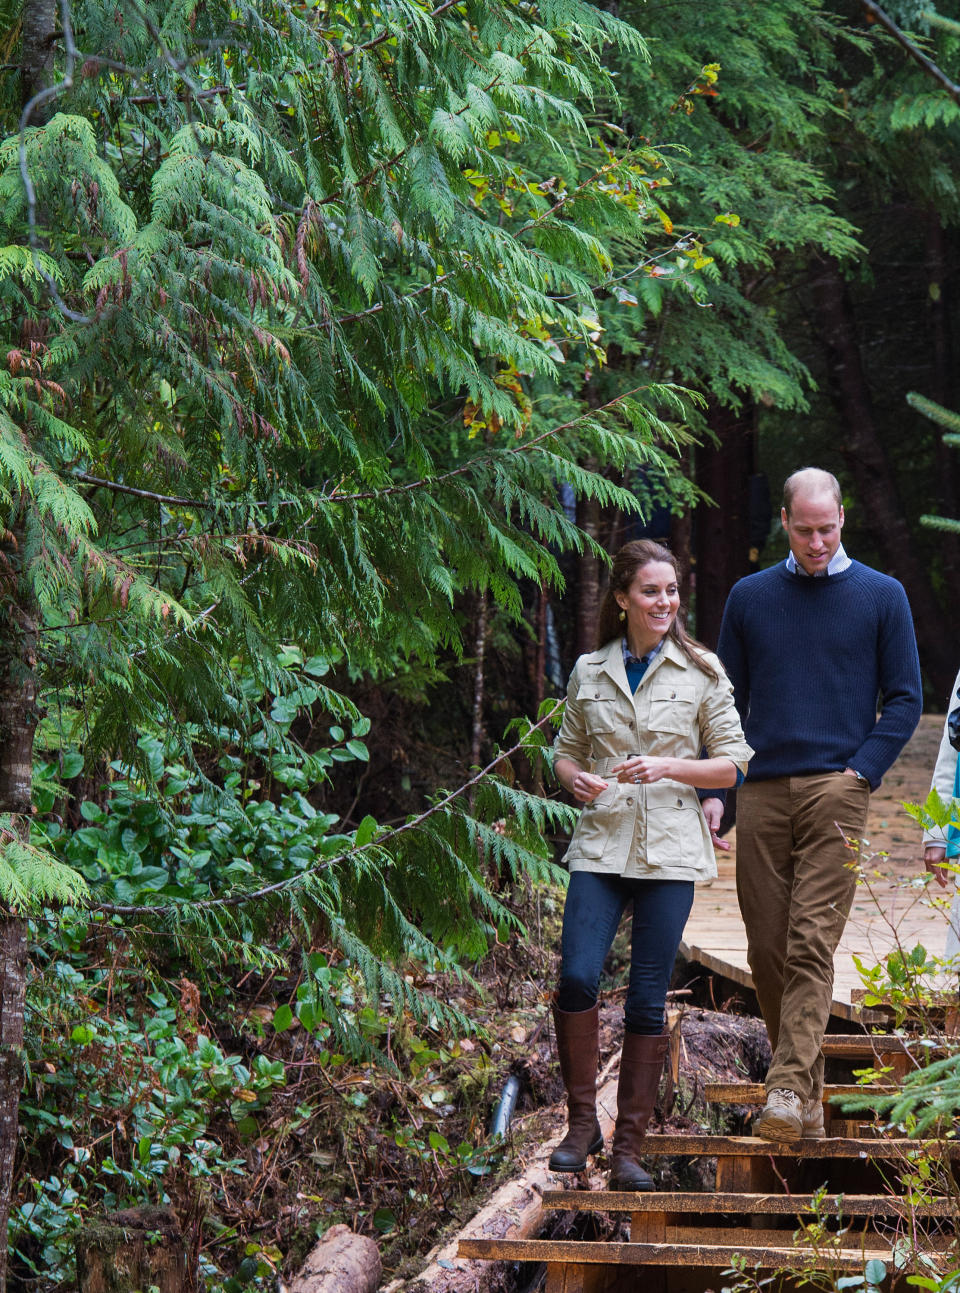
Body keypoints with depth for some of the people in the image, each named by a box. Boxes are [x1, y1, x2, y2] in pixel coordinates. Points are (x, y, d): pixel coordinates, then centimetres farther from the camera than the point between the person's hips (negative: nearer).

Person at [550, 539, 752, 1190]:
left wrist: (669, 768, -13)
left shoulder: (700, 672, 3)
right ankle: (582, 1122, 2)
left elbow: (734, 763, 4)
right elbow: (566, 749, 18)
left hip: (670, 850, -1)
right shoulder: (590, 673, 9)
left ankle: (630, 1145, 7)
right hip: (602, 844, 1)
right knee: (577, 978, -15)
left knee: (648, 999, -1)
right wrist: (576, 778, -5)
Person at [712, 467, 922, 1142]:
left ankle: (790, 1090, -22)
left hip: (836, 789, -3)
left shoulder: (882, 596, 7)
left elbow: (905, 700, 7)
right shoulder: (750, 597, 13)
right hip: (762, 794, 3)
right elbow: (727, 700, 16)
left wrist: (862, 771, -5)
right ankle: (808, 1094, 12)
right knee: (767, 950, 2)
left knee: (812, 942, -14)